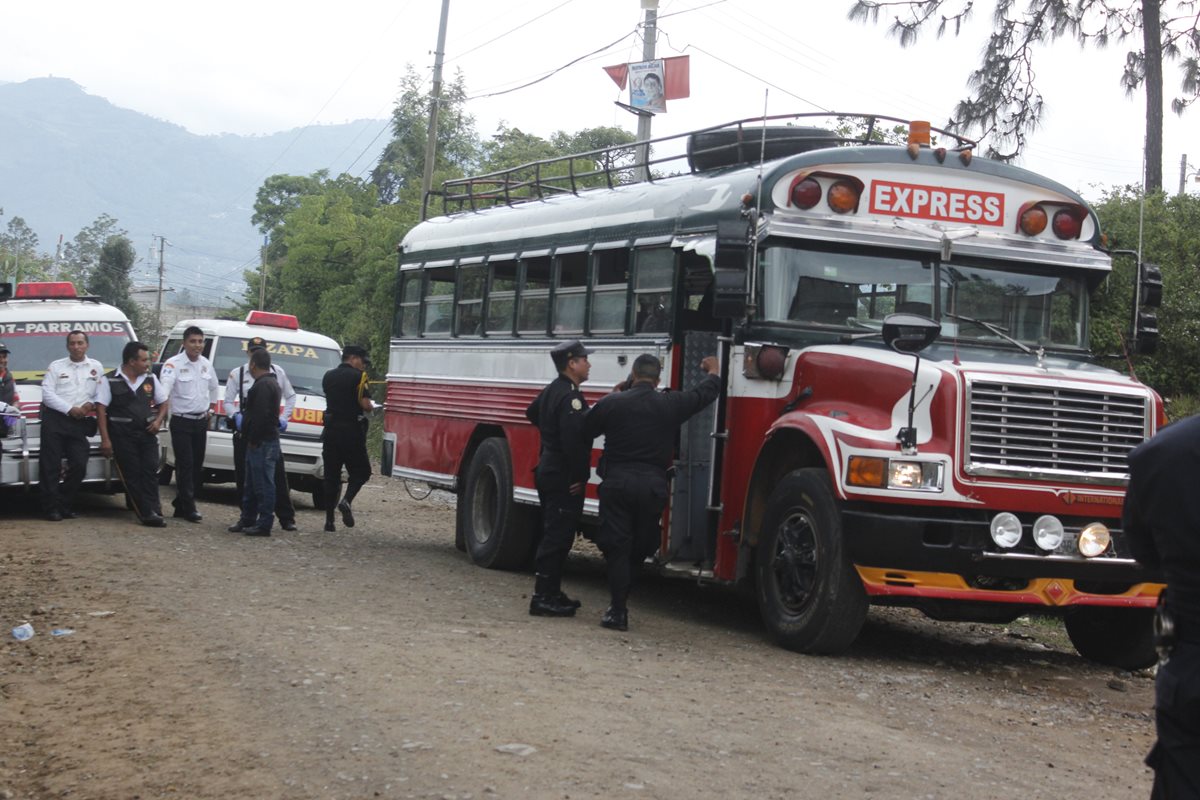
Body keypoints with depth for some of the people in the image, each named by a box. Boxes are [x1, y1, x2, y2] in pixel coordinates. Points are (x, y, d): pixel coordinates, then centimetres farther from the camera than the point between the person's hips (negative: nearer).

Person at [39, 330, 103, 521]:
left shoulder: (96, 367, 13)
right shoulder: (56, 366, 8)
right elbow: (47, 393, -1)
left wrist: (91, 404, -11)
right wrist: (70, 409, -10)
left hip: (79, 423, 2)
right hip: (54, 419, -2)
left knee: (79, 465, -3)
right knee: (50, 465, -5)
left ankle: (65, 505, 10)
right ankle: (52, 507, -2)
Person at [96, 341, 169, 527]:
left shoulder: (151, 379, 11)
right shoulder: (110, 381, -2)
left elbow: (163, 403, 20)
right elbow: (101, 409, -4)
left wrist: (158, 420, 0)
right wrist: (105, 439, -10)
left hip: (147, 434, 4)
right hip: (122, 435, -4)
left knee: (150, 470, -6)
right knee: (132, 475, -6)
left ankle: (152, 511, -7)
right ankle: (147, 513, -7)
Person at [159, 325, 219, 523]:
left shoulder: (206, 364, 8)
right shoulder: (174, 363, -12)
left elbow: (214, 387, 24)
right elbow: (165, 386, -27)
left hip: (201, 421, 6)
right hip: (181, 422, -6)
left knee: (197, 465, 9)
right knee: (185, 465, -8)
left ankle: (181, 503, 21)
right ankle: (188, 507, -4)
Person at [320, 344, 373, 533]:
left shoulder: (328, 376, 12)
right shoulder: (358, 376, -8)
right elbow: (365, 404, -15)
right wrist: (371, 405, 5)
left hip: (330, 430, 6)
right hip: (352, 430, -6)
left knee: (331, 475, 9)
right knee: (361, 471, 6)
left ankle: (329, 519, 6)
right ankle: (347, 501, -19)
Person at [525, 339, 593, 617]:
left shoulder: (552, 390, 12)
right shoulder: (570, 396, -20)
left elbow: (532, 413, 32)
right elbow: (573, 440, -28)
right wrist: (579, 477, -21)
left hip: (548, 470, 11)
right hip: (563, 477, -11)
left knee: (555, 535, 16)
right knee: (557, 538, -8)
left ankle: (551, 593, 23)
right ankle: (543, 597, -7)